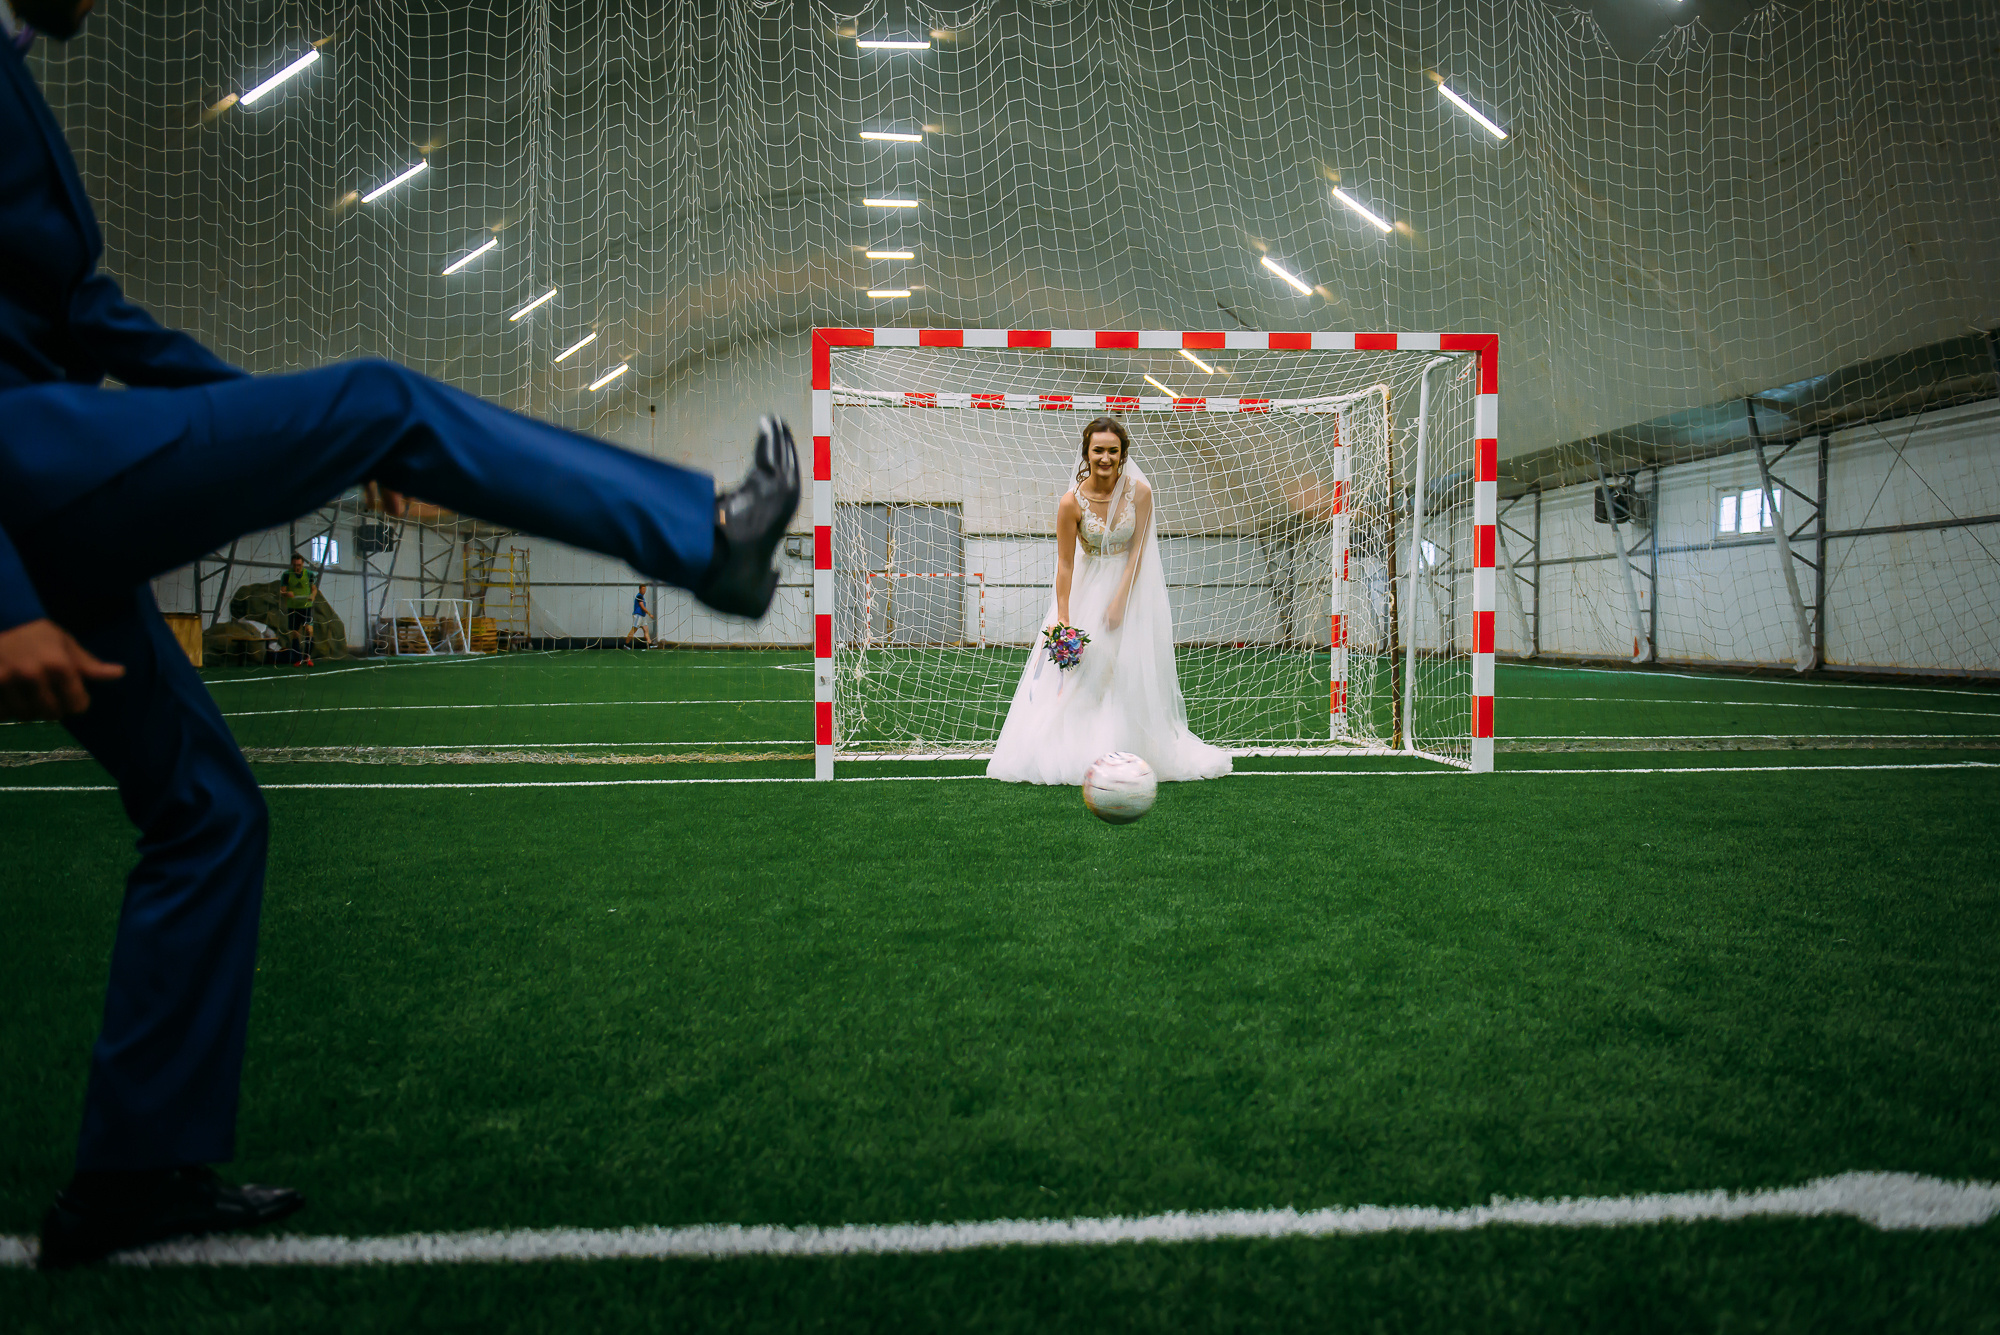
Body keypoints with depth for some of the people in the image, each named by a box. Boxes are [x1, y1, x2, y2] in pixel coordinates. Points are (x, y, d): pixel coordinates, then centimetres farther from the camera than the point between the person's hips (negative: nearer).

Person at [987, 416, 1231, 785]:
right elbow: (1065, 563, -15)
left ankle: (1129, 751, 7)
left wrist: (1119, 601, -16)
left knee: (1130, 668, 0)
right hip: (1089, 584, 0)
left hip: (1132, 582, 1)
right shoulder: (1072, 501, -18)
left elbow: (1137, 550, -10)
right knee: (1082, 669, -3)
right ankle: (1073, 752, 4)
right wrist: (1063, 620, -17)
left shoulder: (1140, 491, -15)